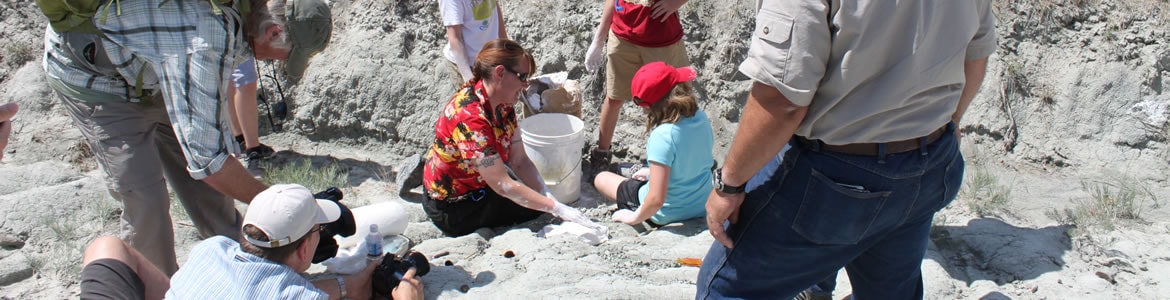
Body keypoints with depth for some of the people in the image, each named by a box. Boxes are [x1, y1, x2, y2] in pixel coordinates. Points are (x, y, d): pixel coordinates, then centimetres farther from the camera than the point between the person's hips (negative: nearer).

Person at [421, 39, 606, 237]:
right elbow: (502, 185, -32)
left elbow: (519, 160, -6)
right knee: (532, 207, -8)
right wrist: (558, 209, -31)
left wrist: (549, 198, -19)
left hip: (477, 184, 8)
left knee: (539, 198, 10)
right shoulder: (471, 118, -33)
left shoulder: (502, 104, -5)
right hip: (452, 207, -8)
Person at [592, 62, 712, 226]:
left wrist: (635, 217, -17)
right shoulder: (701, 117, -13)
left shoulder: (663, 136, -35)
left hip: (668, 214, -7)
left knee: (601, 179, 14)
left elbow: (657, 199, -35)